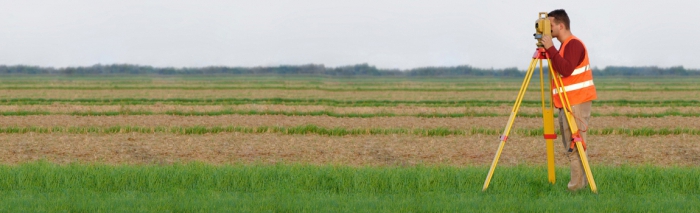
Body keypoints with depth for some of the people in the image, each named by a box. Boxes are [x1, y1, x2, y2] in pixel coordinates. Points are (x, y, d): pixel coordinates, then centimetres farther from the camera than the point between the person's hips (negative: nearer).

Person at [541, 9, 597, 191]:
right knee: (571, 146, 11)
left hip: (577, 103, -11)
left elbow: (566, 69, -26)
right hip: (567, 103, 11)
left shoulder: (574, 44, -13)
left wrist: (551, 49, -24)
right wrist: (549, 51, 14)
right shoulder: (566, 46, 19)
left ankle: (578, 185, -11)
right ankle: (580, 183, 13)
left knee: (574, 146, -11)